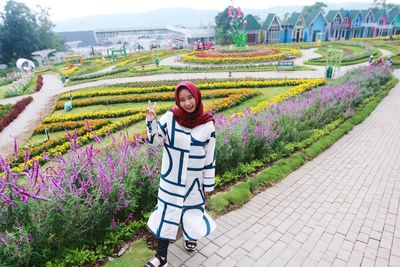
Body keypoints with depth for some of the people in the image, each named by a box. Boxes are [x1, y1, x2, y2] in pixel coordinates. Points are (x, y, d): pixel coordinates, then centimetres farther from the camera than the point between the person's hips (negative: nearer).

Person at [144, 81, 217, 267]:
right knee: (166, 212, 9)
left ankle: (191, 234, 53)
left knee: (193, 209, 20)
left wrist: (209, 183, 0)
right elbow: (154, 141, -4)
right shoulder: (170, 117, -12)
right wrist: (151, 121, -21)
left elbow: (210, 156, -5)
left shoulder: (207, 124, -12)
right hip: (171, 178, 0)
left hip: (194, 179, 0)